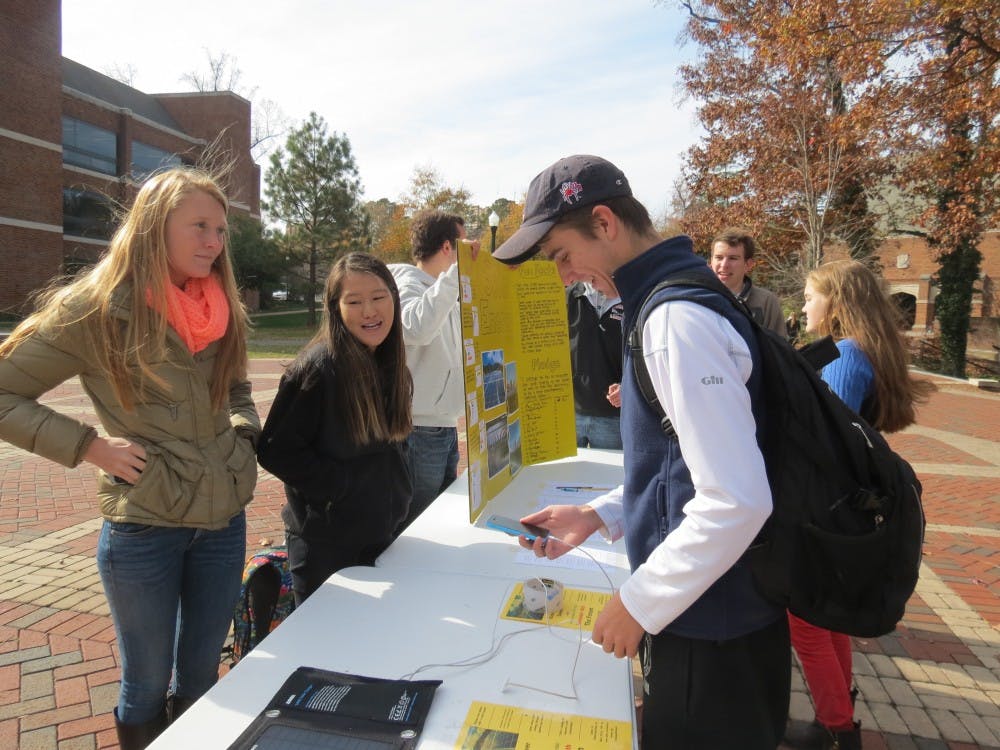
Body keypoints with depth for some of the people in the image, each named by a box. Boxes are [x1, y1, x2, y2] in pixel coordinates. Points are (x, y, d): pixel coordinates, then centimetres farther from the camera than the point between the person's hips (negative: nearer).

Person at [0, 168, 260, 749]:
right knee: (147, 686, 16)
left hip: (224, 521, 5)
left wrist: (245, 433, 2)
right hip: (144, 528, -4)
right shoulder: (97, 309, -12)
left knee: (201, 677, 21)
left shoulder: (225, 311, 4)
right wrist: (89, 446, -15)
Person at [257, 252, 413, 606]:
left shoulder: (390, 366, 3)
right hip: (325, 541, -7)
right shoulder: (318, 367, -20)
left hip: (381, 535, 7)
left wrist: (395, 495, 4)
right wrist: (338, 486, -19)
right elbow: (274, 450, -19)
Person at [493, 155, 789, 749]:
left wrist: (639, 604, -17)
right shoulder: (666, 303, 7)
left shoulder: (677, 320, -24)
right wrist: (600, 516, 7)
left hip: (713, 636, -9)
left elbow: (737, 500, -28)